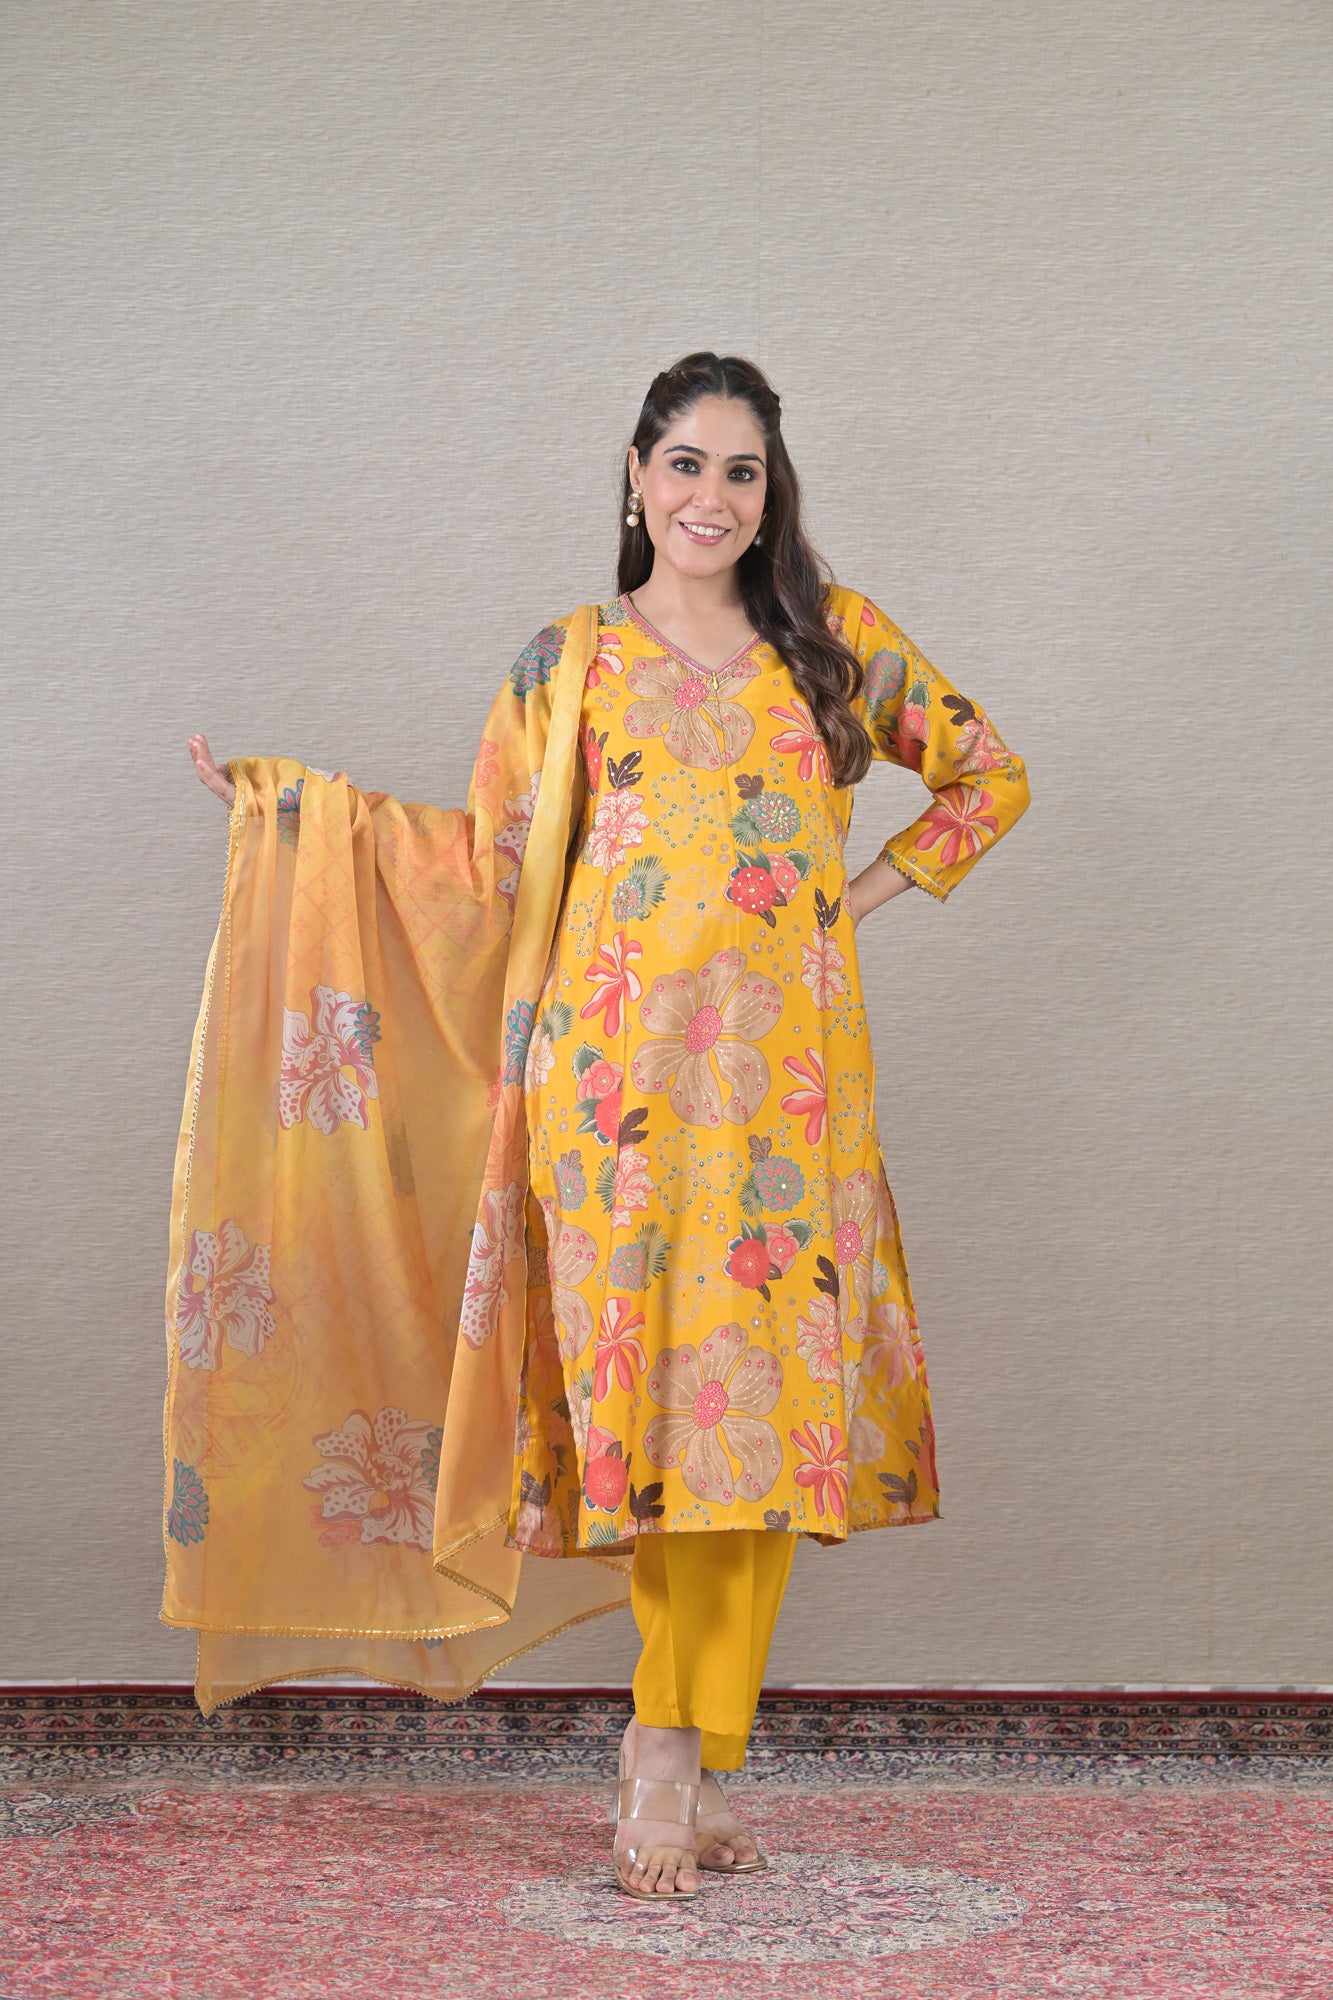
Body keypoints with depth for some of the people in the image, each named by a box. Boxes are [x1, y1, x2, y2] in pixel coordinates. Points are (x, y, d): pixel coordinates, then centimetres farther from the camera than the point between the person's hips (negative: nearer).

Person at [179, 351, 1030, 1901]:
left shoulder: (834, 639, 13)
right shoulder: (572, 662, 10)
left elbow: (991, 773, 22)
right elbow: (491, 859, 9)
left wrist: (876, 887, 10)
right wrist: (284, 801, 7)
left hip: (789, 1078, 2)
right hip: (623, 1071, -2)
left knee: (770, 1395, -1)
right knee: (654, 1380, -9)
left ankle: (692, 1755, 9)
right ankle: (670, 1745, 5)